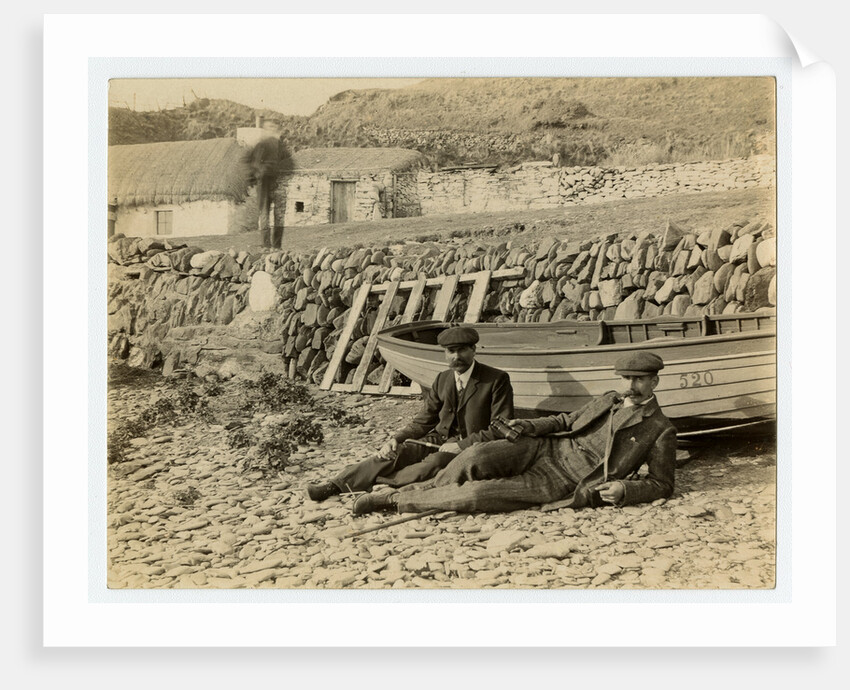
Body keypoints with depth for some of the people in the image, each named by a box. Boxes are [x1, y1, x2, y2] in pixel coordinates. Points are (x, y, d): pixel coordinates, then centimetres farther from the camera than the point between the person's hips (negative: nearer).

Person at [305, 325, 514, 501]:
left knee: (435, 463, -36)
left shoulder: (497, 380, -6)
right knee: (395, 453, -22)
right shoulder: (442, 379, 13)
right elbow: (423, 421, 14)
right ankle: (336, 484, -30)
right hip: (439, 440, 5)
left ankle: (379, 481, -35)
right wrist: (397, 439, -7)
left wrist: (461, 446, -20)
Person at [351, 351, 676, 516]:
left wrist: (625, 489, -19)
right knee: (476, 458, -28)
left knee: (476, 495, -24)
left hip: (558, 484, -5)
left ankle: (397, 500, -10)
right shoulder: (607, 401, 18)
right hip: (542, 449, 5)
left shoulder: (661, 431, 2)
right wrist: (530, 426, 3)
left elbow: (661, 484, 2)